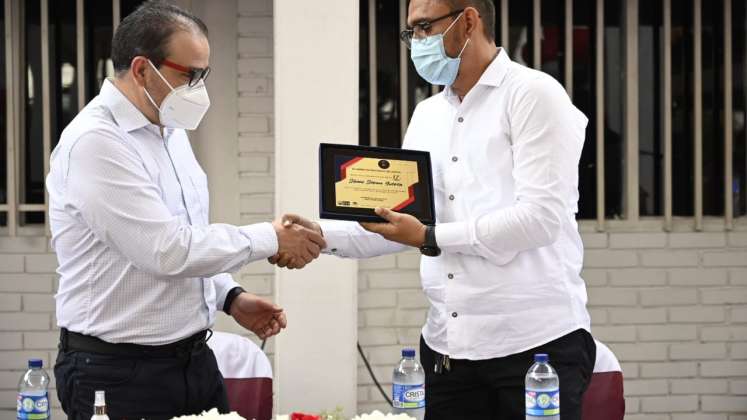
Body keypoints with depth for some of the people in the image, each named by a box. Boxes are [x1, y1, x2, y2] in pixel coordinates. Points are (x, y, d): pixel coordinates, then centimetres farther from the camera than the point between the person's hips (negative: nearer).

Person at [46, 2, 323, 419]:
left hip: (195, 360, 8)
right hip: (117, 372, -8)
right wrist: (270, 239, -15)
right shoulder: (94, 142, -18)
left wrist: (231, 297, 7)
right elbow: (167, 250, -23)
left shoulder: (171, 131, 12)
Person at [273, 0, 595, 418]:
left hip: (536, 342, -6)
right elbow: (399, 221, 17)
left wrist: (431, 238, -15)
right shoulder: (428, 116, 17)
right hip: (449, 348, 7)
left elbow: (540, 217, -16)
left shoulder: (534, 95, -6)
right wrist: (322, 234, 1)